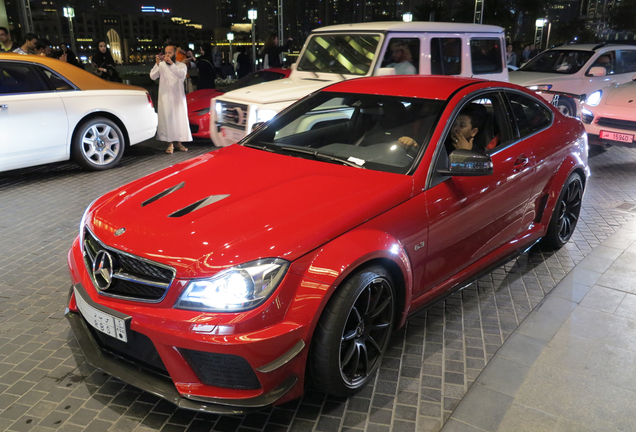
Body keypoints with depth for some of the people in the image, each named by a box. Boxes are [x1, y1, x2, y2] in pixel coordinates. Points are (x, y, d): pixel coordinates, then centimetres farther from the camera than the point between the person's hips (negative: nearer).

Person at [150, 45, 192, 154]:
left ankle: (179, 142, 12)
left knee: (180, 119, 2)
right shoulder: (161, 65, 5)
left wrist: (171, 64, -31)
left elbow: (182, 74, -19)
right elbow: (153, 76, -8)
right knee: (167, 119, -3)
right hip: (165, 97, 0)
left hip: (178, 97, 0)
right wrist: (157, 64, -22)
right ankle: (170, 144, 0)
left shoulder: (181, 65, 3)